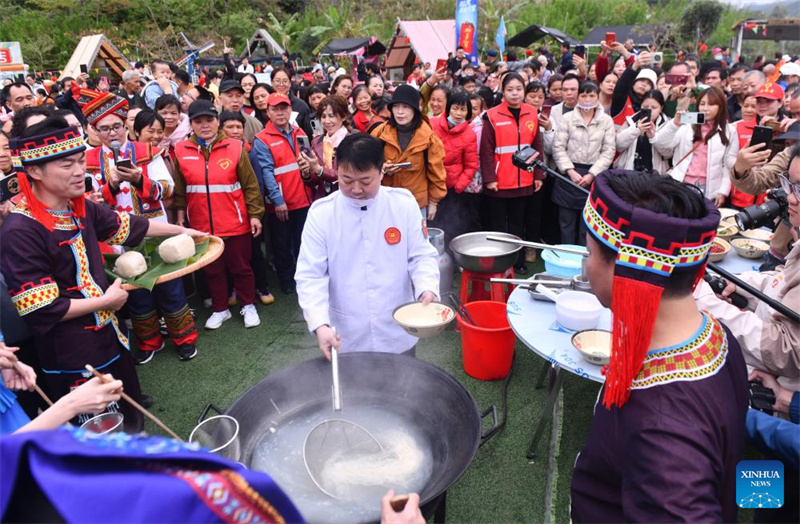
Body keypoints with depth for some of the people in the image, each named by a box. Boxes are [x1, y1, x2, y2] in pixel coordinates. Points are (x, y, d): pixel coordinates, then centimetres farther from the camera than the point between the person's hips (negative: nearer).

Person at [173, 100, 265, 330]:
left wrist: (255, 214, -5)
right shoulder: (181, 151, -1)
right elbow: (179, 189, 6)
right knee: (212, 269, 14)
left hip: (236, 222, -2)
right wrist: (180, 214, 5)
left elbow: (250, 185, -3)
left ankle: (248, 306, 29)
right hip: (202, 225, 2)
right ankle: (220, 309, 31)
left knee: (241, 267, 11)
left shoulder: (235, 148, -5)